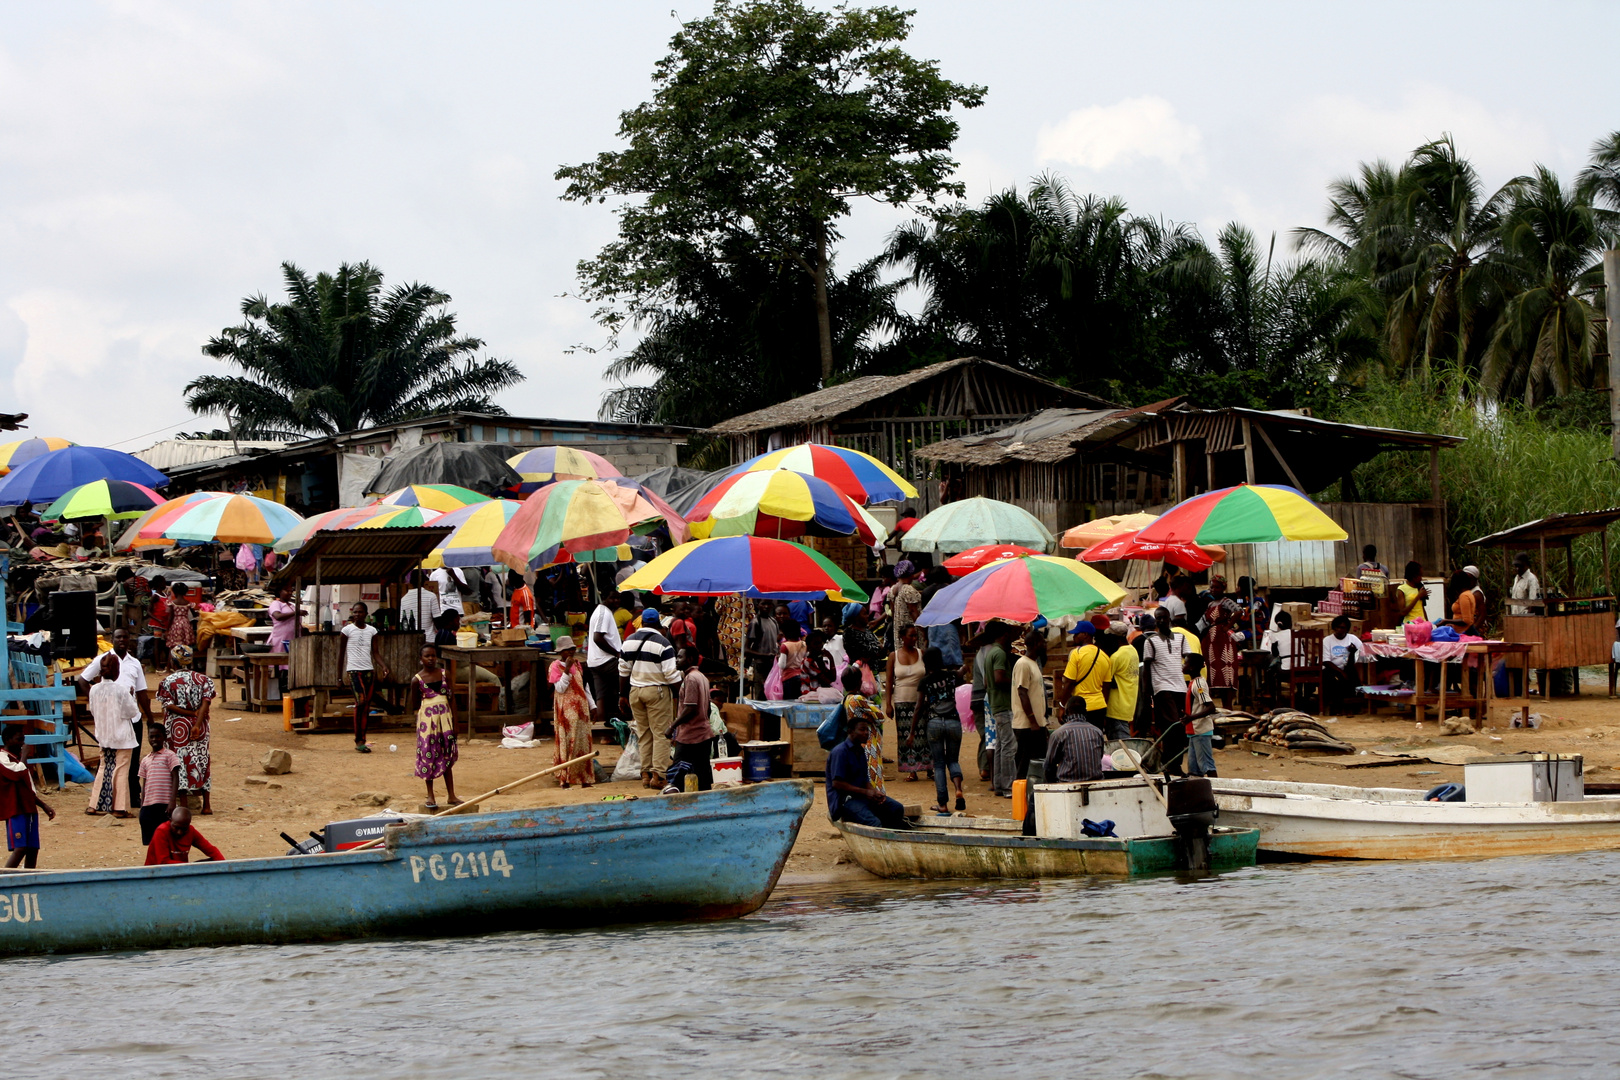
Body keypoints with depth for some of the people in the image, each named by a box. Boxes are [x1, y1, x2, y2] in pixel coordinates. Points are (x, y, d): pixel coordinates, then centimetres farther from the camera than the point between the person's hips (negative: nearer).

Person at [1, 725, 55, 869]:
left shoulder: (18, 758, 22)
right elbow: (19, 771, -27)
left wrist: (44, 805, 22)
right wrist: (23, 756, -10)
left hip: (29, 810, 9)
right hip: (15, 811, -9)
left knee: (33, 849, 4)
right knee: (20, 849, -17)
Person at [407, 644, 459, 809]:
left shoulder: (444, 675, 3)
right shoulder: (417, 679, -3)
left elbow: (452, 699, 5)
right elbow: (414, 705, 5)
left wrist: (455, 722, 2)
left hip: (445, 718, 2)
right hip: (426, 719, -2)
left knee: (447, 757, 6)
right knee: (428, 756, 2)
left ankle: (451, 795, 12)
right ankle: (430, 796, 11)